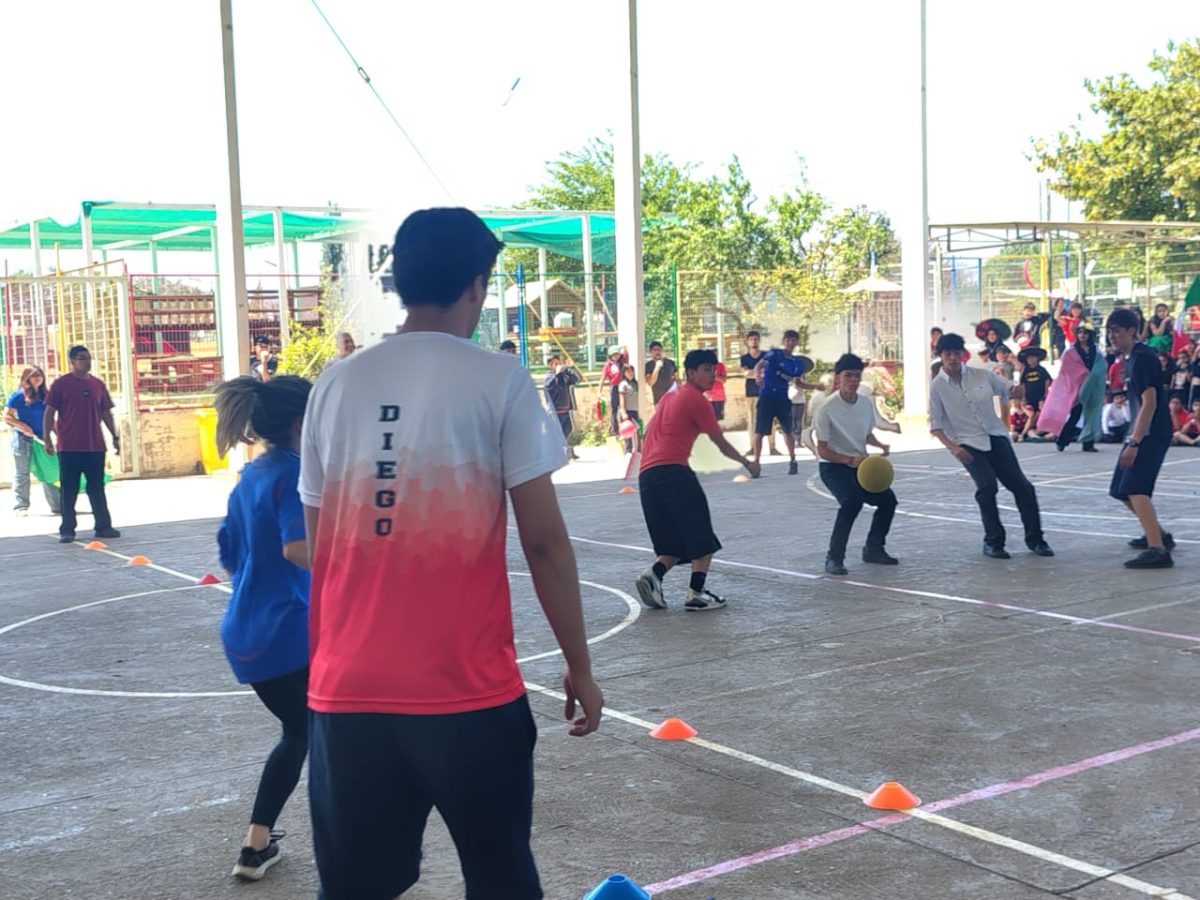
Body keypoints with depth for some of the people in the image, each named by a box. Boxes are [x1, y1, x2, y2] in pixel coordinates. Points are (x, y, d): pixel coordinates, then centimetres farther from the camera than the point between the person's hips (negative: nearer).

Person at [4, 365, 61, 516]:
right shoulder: (18, 395, -6)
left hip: (41, 439, 5)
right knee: (22, 474, 3)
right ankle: (21, 507, 9)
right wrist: (22, 427, -18)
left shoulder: (44, 396, 10)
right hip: (22, 440, -5)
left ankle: (57, 505, 7)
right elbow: (7, 416, -8)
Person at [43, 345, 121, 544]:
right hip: (69, 447, -3)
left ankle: (103, 526, 14)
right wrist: (47, 438, -9)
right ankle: (67, 530, 7)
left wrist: (115, 436, 11)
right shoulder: (60, 384, -2)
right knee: (68, 490, 1)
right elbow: (49, 412, -2)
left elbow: (106, 413, 15)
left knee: (97, 489, 8)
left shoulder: (97, 384, 10)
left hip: (95, 446, 3)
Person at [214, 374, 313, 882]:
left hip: (244, 634, 9)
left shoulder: (249, 478, 13)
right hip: (290, 631, -8)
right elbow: (298, 547, -29)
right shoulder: (294, 471, -13)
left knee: (299, 733, 25)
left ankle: (256, 847, 28)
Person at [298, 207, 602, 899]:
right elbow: (544, 539, -7)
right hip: (468, 690, -3)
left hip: (349, 690, 4)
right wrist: (580, 668, 3)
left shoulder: (337, 386, 6)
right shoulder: (500, 380, -5)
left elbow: (321, 546, 12)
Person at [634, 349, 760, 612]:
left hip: (646, 475, 8)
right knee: (702, 537, 1)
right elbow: (720, 442, 4)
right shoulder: (696, 399, 1)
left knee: (675, 543, 14)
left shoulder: (670, 397, 25)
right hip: (674, 472, -8)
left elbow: (650, 433, 27)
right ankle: (696, 593, -5)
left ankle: (653, 575, -8)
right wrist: (747, 463, 18)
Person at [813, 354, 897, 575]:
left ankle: (873, 549, 19)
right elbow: (822, 451, -16)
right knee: (852, 501, -30)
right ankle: (834, 558, -20)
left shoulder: (867, 403, 0)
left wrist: (880, 445, -3)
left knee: (887, 499, -3)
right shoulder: (828, 409, -19)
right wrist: (850, 460, -29)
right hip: (833, 467, -7)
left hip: (861, 465, 7)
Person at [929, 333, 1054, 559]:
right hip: (969, 446, -3)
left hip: (996, 438, 3)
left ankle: (1034, 538, 15)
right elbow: (935, 424, -3)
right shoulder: (937, 386, -5)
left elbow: (1010, 391, 8)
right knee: (987, 486, -22)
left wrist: (1016, 391, -17)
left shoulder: (982, 375, 0)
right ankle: (993, 541, -5)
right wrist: (952, 447, -18)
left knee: (1021, 485, -2)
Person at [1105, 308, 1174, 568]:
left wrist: (1134, 442, -26)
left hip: (1152, 434, -10)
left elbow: (1150, 403, -22)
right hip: (1142, 433, 10)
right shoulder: (1132, 358, 14)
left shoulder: (1142, 358, -15)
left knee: (1135, 489, -21)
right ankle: (1157, 535, 33)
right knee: (1121, 489, 17)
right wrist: (1132, 438, 23)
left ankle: (1158, 550, -27)